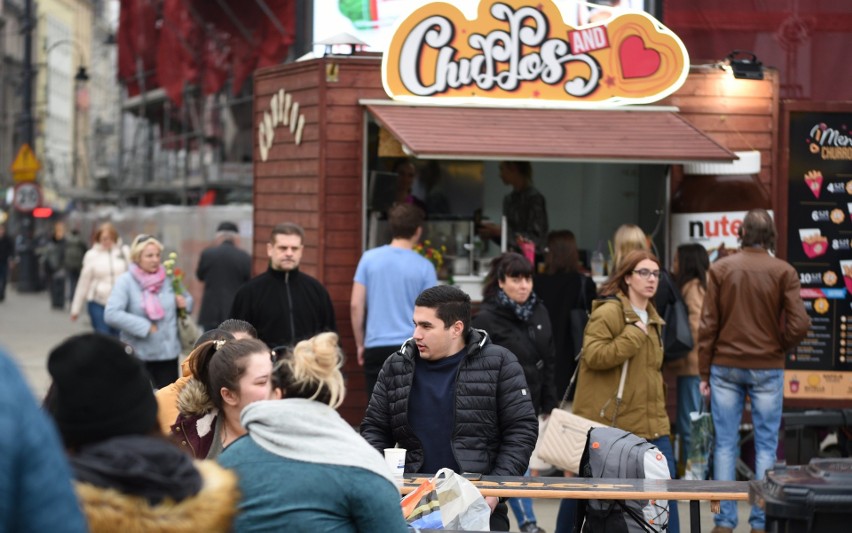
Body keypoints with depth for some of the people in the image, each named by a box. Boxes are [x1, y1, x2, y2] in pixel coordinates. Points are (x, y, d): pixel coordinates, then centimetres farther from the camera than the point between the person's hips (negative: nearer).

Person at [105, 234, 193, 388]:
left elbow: (187, 298, 23)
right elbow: (111, 314, -20)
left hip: (169, 352, 4)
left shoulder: (168, 279, 7)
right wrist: (145, 326, -20)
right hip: (139, 356, -4)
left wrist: (185, 302, -2)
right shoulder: (126, 281, -8)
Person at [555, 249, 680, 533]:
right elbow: (594, 356, -24)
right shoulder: (608, 312, -12)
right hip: (606, 421, -7)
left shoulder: (652, 319, 15)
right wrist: (635, 334, -22)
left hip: (649, 423, 7)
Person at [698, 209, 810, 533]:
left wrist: (704, 372, 6)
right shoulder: (784, 272, -4)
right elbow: (799, 324, -10)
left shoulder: (720, 269, 0)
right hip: (767, 369, -1)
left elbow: (708, 324, 0)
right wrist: (780, 348, 10)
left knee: (725, 445, 5)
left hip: (725, 367, 1)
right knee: (766, 446, 5)